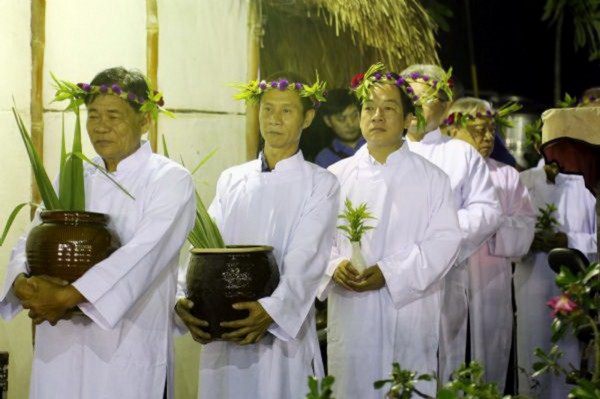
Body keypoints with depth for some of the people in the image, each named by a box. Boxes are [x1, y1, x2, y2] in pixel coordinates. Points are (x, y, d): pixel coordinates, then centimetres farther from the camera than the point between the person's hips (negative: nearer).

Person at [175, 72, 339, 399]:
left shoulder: (321, 185, 2)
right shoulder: (231, 180, 12)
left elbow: (305, 261, -11)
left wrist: (271, 310, -27)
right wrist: (185, 299, -16)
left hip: (282, 334, -3)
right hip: (221, 334, 3)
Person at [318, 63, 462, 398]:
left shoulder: (431, 178, 4)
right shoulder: (337, 176, 9)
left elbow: (444, 240, -4)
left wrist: (389, 274, -15)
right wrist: (335, 266, -14)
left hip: (409, 313, -1)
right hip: (351, 312, 1)